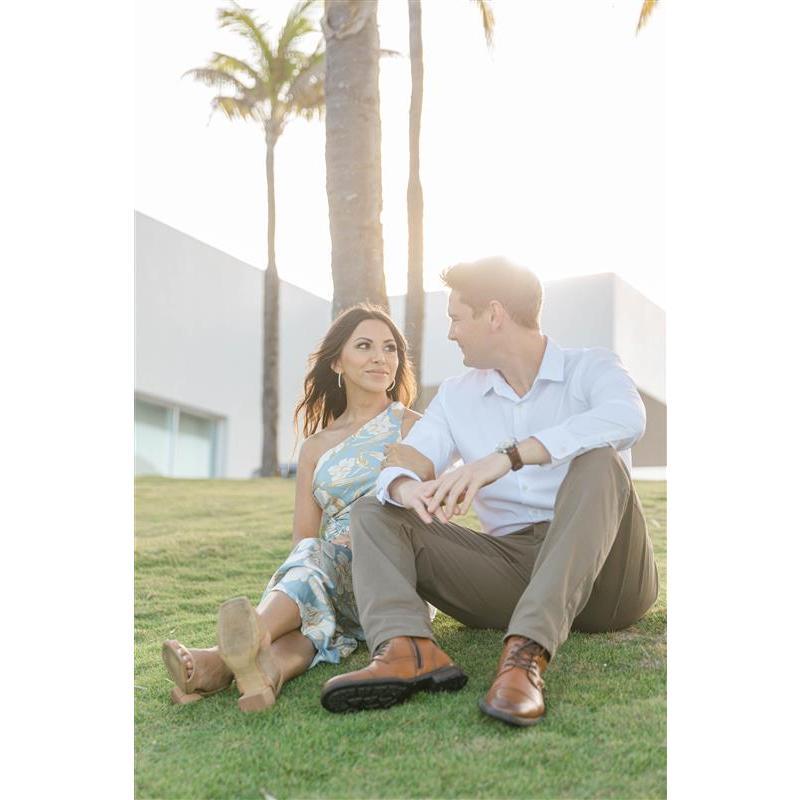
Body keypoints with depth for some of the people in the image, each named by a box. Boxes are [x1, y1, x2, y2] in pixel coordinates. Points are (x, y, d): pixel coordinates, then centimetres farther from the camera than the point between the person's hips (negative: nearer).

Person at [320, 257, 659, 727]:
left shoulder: (591, 367, 1)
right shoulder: (457, 396, 14)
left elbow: (627, 419, -24)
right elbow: (400, 467, 1)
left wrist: (509, 456, -35)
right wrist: (406, 488, -26)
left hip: (603, 577, -3)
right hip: (510, 572, 4)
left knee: (598, 461, -29)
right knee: (374, 514, -6)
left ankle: (527, 654, -44)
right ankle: (408, 649, -37)